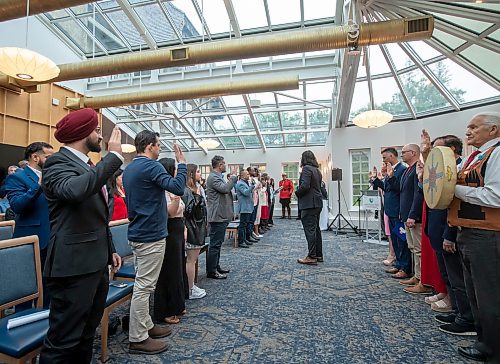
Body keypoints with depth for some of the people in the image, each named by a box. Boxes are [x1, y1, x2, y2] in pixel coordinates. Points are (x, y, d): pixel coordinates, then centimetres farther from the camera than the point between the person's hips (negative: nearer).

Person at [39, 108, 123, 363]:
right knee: (63, 340, 4)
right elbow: (75, 189, -38)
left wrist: (110, 250, 20)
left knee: (86, 335, 21)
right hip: (74, 266, -9)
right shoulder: (58, 162, -12)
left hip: (96, 263, 9)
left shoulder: (89, 166, 14)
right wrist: (114, 155, -27)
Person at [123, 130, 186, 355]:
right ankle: (138, 339, 12)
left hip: (138, 233, 10)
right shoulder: (151, 166, -16)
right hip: (151, 235, -10)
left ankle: (145, 326, 31)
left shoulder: (129, 168, 13)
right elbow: (177, 188, -25)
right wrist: (181, 163, -14)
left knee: (143, 284, 18)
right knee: (144, 286, 0)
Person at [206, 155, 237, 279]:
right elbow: (225, 188, -27)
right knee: (215, 244, -3)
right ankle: (211, 271, 5)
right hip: (217, 216, -11)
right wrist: (233, 178, -14)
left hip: (221, 216, 11)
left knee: (217, 243, 17)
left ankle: (216, 266, 28)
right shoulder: (213, 177, -15)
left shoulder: (217, 176, 18)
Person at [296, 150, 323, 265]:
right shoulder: (317, 170, 16)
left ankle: (312, 257, -1)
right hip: (317, 202, 9)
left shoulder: (306, 168, -12)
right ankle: (318, 255, 22)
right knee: (316, 228, 14)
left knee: (310, 229, -5)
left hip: (309, 203, -9)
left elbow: (305, 186, -22)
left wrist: (297, 192, -5)